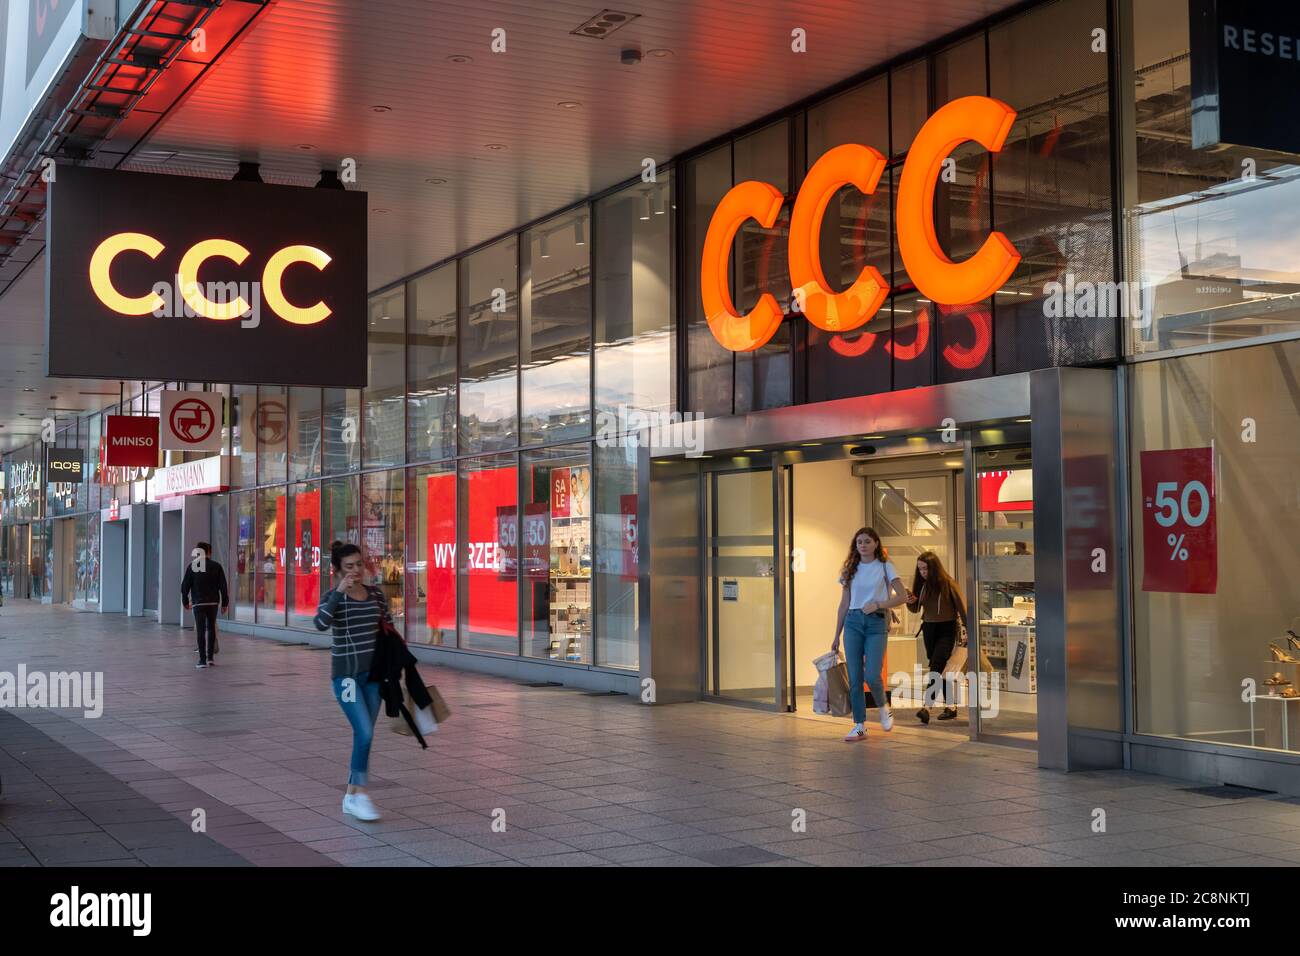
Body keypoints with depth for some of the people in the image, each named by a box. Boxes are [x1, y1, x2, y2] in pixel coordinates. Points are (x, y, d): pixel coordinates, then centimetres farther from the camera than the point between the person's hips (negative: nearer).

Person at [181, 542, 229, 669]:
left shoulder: (191, 566, -2)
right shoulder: (216, 566, -1)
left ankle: (202, 660, -5)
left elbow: (185, 586, 1)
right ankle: (210, 657, 14)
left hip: (198, 603, -1)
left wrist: (185, 601, 14)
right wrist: (224, 603, 6)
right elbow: (223, 587, -1)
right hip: (213, 602, 1)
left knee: (200, 630, -1)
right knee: (211, 628, 14)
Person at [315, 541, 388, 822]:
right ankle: (359, 794, -4)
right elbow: (321, 623, -28)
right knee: (365, 733, -15)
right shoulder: (333, 597, -7)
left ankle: (351, 796, 20)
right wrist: (340, 592, -29)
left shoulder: (376, 595, 5)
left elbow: (389, 626, 18)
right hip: (346, 674, -5)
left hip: (372, 673, 5)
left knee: (363, 736, 9)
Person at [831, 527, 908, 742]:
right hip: (853, 621, 3)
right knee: (854, 677, 0)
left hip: (876, 622, -3)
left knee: (871, 675, -15)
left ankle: (883, 707, 16)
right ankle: (859, 726, 7)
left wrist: (878, 604, -15)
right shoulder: (850, 570, 12)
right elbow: (844, 604, 14)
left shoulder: (885, 567, 3)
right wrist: (836, 636, 11)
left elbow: (902, 596, -2)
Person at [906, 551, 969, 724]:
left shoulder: (947, 583, -13)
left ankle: (926, 707, -25)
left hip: (946, 628, -6)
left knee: (936, 666, -17)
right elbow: (915, 609, 10)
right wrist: (910, 601, -12)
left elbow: (961, 606, -7)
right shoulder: (920, 583, 2)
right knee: (940, 669, 11)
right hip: (929, 628, 6)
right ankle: (950, 706, 21)